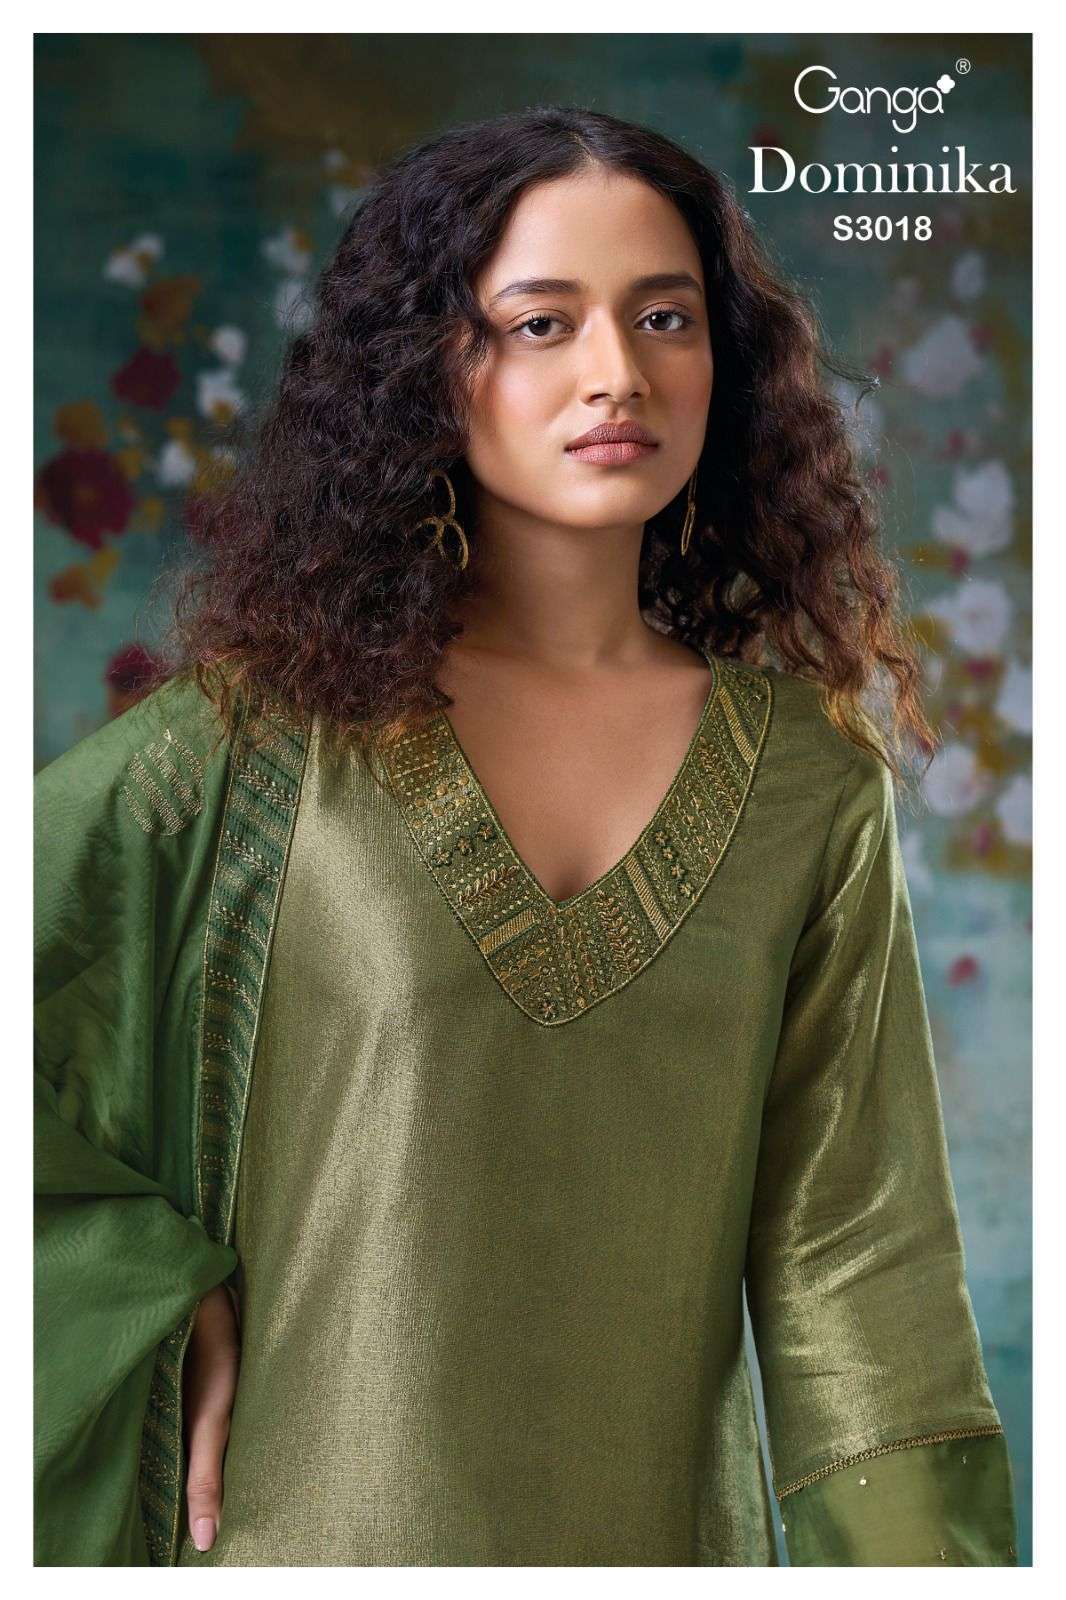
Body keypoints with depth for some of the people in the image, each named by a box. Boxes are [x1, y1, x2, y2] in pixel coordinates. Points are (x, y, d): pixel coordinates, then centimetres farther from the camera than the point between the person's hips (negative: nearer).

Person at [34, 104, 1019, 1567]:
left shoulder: (810, 776, -4)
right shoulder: (265, 732, -11)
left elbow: (853, 1243, -4)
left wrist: (920, 1558, -10)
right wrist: (173, 1297, -12)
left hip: (666, 1524, 2)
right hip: (305, 1517, -2)